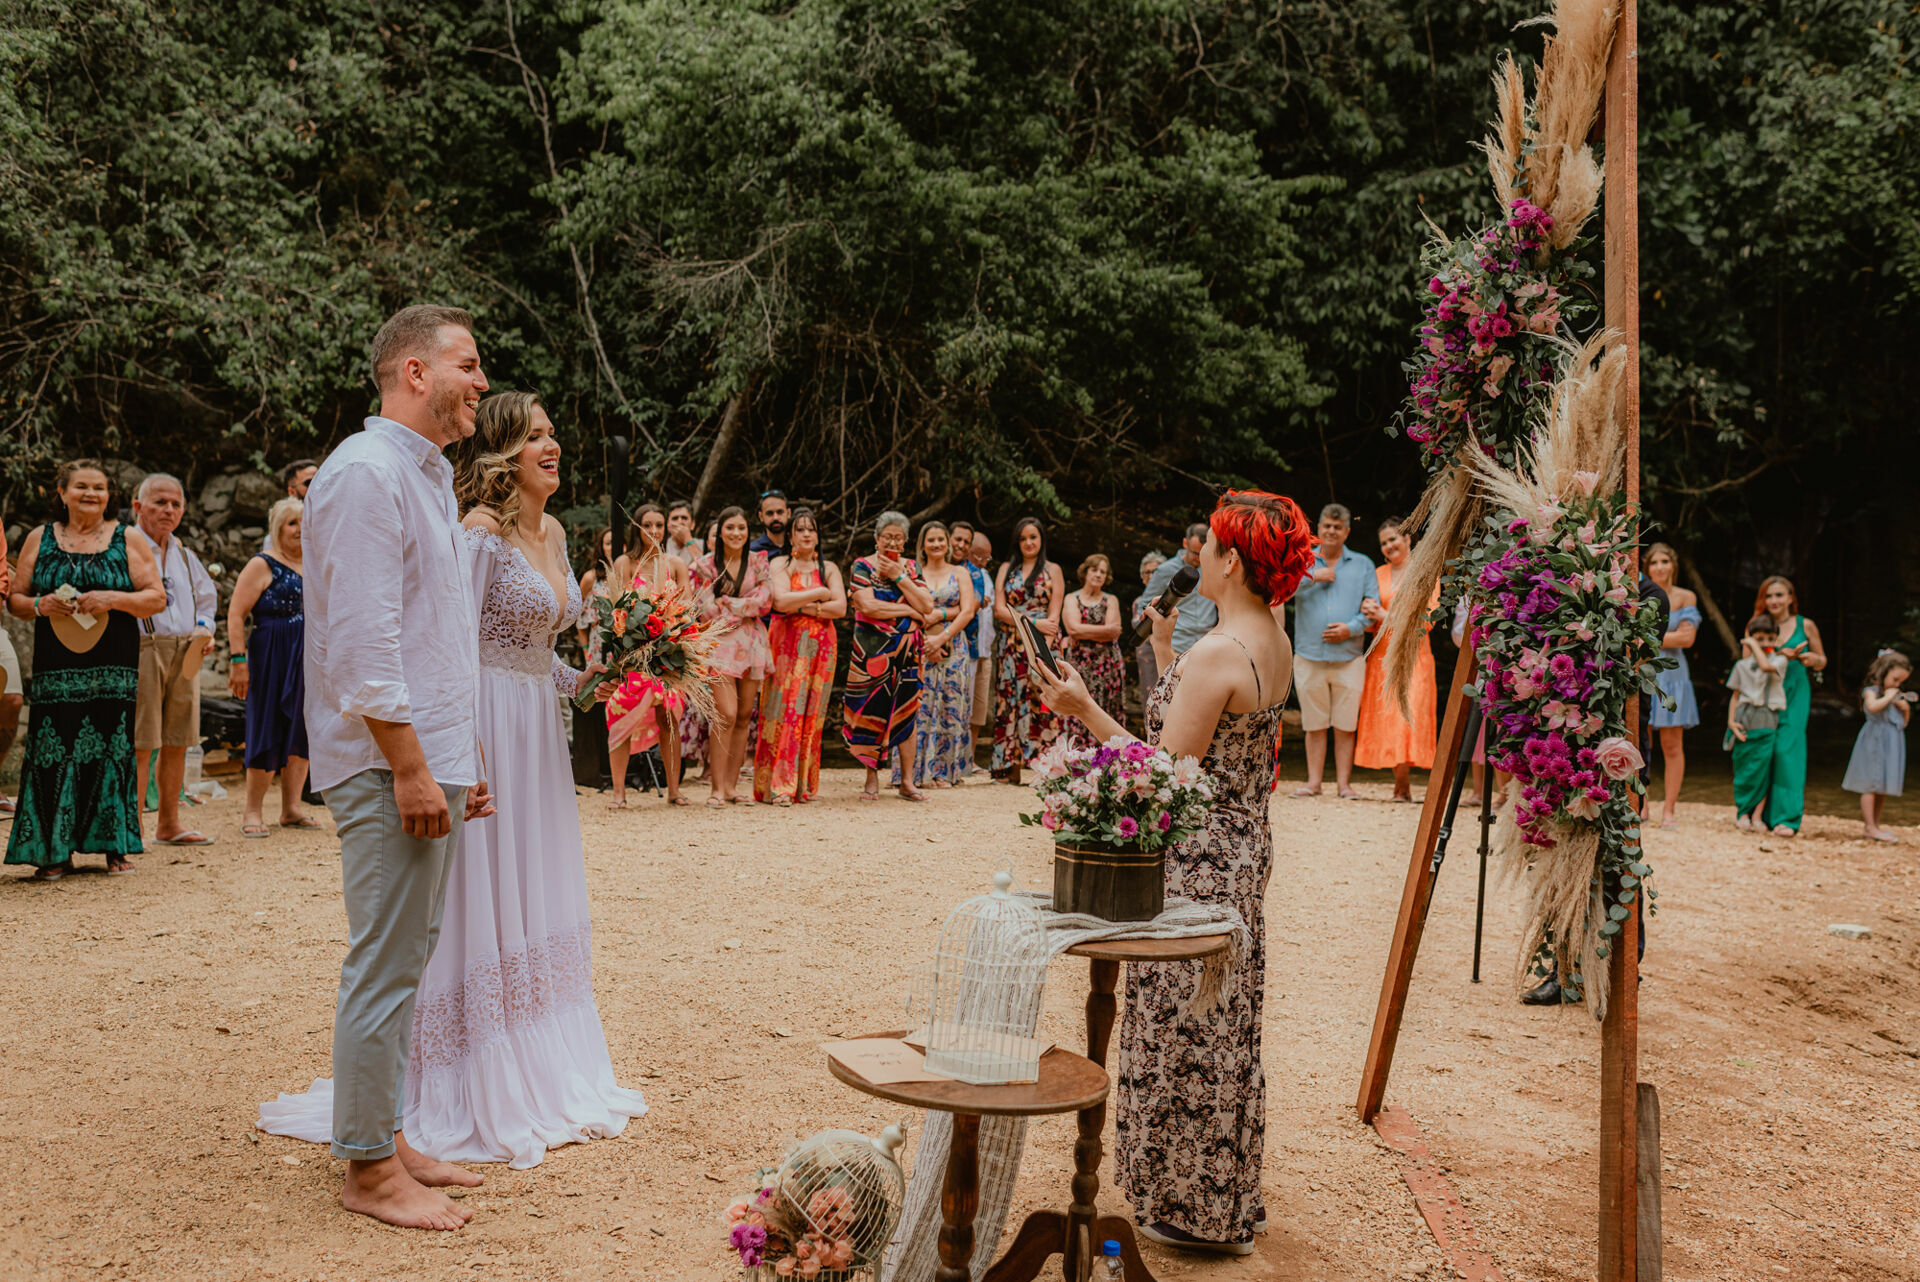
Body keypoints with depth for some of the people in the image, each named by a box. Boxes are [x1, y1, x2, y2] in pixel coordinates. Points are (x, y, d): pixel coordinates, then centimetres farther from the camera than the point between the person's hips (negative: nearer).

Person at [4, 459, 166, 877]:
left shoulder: (128, 541, 8)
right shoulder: (39, 539, 12)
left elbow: (157, 598, 3)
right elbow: (15, 597, 14)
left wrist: (114, 599, -13)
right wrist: (39, 605, -8)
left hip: (113, 669, -1)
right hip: (56, 667, 1)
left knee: (111, 749, -2)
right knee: (54, 752, -3)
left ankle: (115, 847, 6)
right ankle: (55, 852, 4)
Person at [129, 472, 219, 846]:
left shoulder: (183, 554, 18)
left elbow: (207, 595, 30)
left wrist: (205, 630, 13)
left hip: (185, 654, 6)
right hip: (141, 650, -6)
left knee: (177, 744, 9)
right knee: (139, 746, -8)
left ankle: (169, 824, 18)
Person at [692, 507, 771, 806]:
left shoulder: (758, 562, 9)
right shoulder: (706, 564, 2)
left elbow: (764, 601, -1)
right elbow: (705, 609, -3)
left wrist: (727, 603, -8)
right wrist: (746, 605, -6)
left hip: (751, 642, 3)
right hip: (720, 641, -3)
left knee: (744, 716, 3)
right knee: (726, 715, -14)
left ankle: (731, 785, 9)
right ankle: (716, 788, -8)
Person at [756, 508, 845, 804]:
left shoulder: (829, 568, 13)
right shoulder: (779, 564, 5)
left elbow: (840, 607, 0)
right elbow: (781, 600, -12)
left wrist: (804, 607, -9)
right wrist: (819, 594, -5)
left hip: (821, 646, 3)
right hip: (785, 644, -3)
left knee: (811, 714, 1)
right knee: (783, 712, -8)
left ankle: (803, 785, 6)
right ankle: (778, 786, -9)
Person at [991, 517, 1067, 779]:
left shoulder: (1052, 570, 8)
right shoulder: (1007, 569, 13)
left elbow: (1053, 615, -1)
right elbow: (1000, 609, 2)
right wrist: (1034, 622, -10)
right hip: (1011, 646, 2)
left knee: (1040, 700, -9)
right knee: (1010, 700, -3)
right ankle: (1010, 765, -2)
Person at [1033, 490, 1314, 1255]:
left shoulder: (1216, 654, -23)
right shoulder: (1275, 646, 5)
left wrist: (1086, 711, -22)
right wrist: (1163, 648, 23)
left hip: (1197, 861, -10)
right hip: (1247, 848, 10)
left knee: (1184, 1033, 5)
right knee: (1224, 1031, 20)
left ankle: (1198, 1212, 20)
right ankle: (1226, 1204, 35)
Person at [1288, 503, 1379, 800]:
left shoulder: (1362, 565, 13)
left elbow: (1373, 606, 6)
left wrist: (1352, 628, -9)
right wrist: (1311, 577, -8)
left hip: (1349, 656, 0)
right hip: (1309, 656, 0)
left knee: (1345, 725, 1)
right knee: (1314, 724, 4)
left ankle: (1344, 782, 7)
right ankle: (1313, 781, 11)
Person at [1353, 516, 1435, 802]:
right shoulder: (1378, 574, 16)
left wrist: (1386, 616, -10)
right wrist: (1369, 616, -5)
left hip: (1412, 656, -4)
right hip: (1381, 657, 4)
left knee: (1407, 715, -14)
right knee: (1384, 718, -1)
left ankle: (1401, 785, -10)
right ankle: (1402, 784, 7)